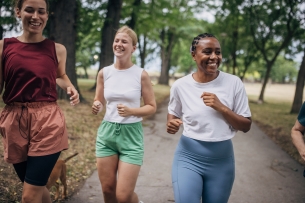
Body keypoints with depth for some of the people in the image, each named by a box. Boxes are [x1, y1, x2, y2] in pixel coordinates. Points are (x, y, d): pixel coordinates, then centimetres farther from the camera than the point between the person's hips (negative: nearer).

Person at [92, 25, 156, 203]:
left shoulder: (141, 75, -7)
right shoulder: (104, 73, 2)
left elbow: (152, 107, -1)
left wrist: (131, 111, -19)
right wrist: (97, 107, -11)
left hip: (131, 134, -3)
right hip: (106, 132, 3)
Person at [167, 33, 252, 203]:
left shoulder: (234, 83, -8)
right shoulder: (180, 85, -6)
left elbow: (246, 126, -4)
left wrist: (221, 108, -20)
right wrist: (172, 125, -11)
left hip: (222, 159, 1)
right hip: (189, 156, -1)